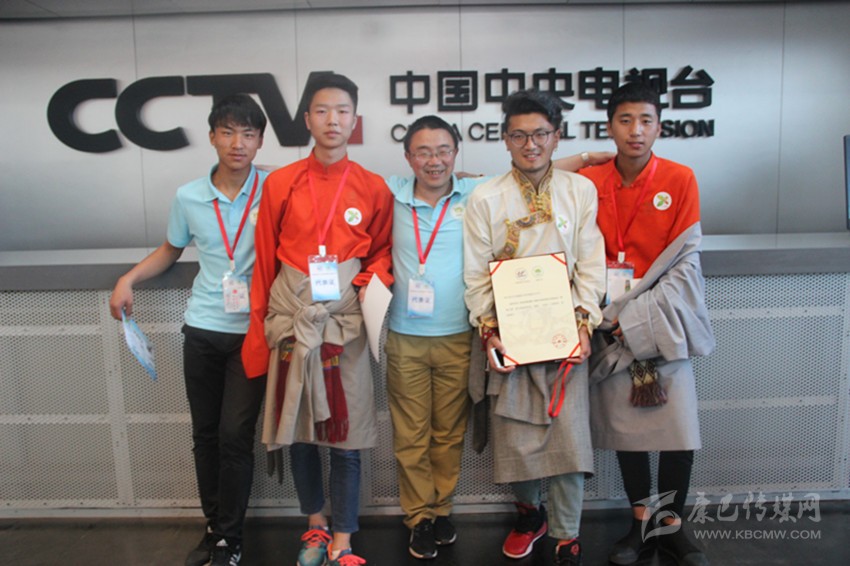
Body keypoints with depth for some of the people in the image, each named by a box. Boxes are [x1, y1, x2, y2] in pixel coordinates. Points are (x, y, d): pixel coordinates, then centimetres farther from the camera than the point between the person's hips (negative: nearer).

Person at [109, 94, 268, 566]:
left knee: (235, 436, -2)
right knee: (204, 434, 12)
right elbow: (170, 250, 19)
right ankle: (213, 527, 30)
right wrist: (128, 280, 7)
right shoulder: (188, 197, 3)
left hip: (253, 332, -3)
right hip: (202, 330, 4)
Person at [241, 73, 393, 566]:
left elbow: (383, 250, 14)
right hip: (290, 318, 1)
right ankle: (317, 526, 32)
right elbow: (265, 261, 7)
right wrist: (259, 330, 7)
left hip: (344, 319, -1)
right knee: (297, 430, 11)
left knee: (345, 434, 4)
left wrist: (372, 279, -8)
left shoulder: (374, 188, 2)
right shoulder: (281, 183, 3)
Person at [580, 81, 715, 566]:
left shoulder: (680, 180, -4)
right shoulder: (589, 184, 0)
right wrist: (607, 314, -10)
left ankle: (672, 523, 21)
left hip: (665, 318, -1)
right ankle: (642, 522, 26)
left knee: (679, 426, -1)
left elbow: (685, 262, -5)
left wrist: (639, 316, -13)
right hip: (610, 321, 1)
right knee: (624, 422, 8)